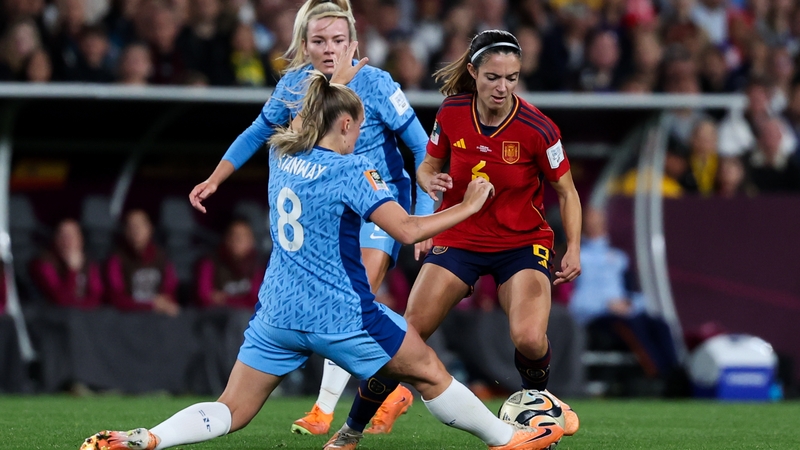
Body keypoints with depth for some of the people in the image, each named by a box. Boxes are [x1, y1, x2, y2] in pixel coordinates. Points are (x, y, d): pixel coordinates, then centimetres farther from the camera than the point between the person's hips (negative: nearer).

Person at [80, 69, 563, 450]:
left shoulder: (282, 155, 7)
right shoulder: (352, 170, -12)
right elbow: (408, 229, -18)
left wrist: (340, 83, 43)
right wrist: (468, 206, -7)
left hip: (276, 312, 5)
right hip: (340, 314, -5)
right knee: (430, 372, 13)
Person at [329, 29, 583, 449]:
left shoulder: (536, 128, -18)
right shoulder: (451, 113, -11)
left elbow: (566, 191, -4)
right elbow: (427, 165, 7)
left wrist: (573, 249, -14)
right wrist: (431, 181, -16)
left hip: (522, 242, -2)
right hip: (459, 238, 2)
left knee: (529, 338, -26)